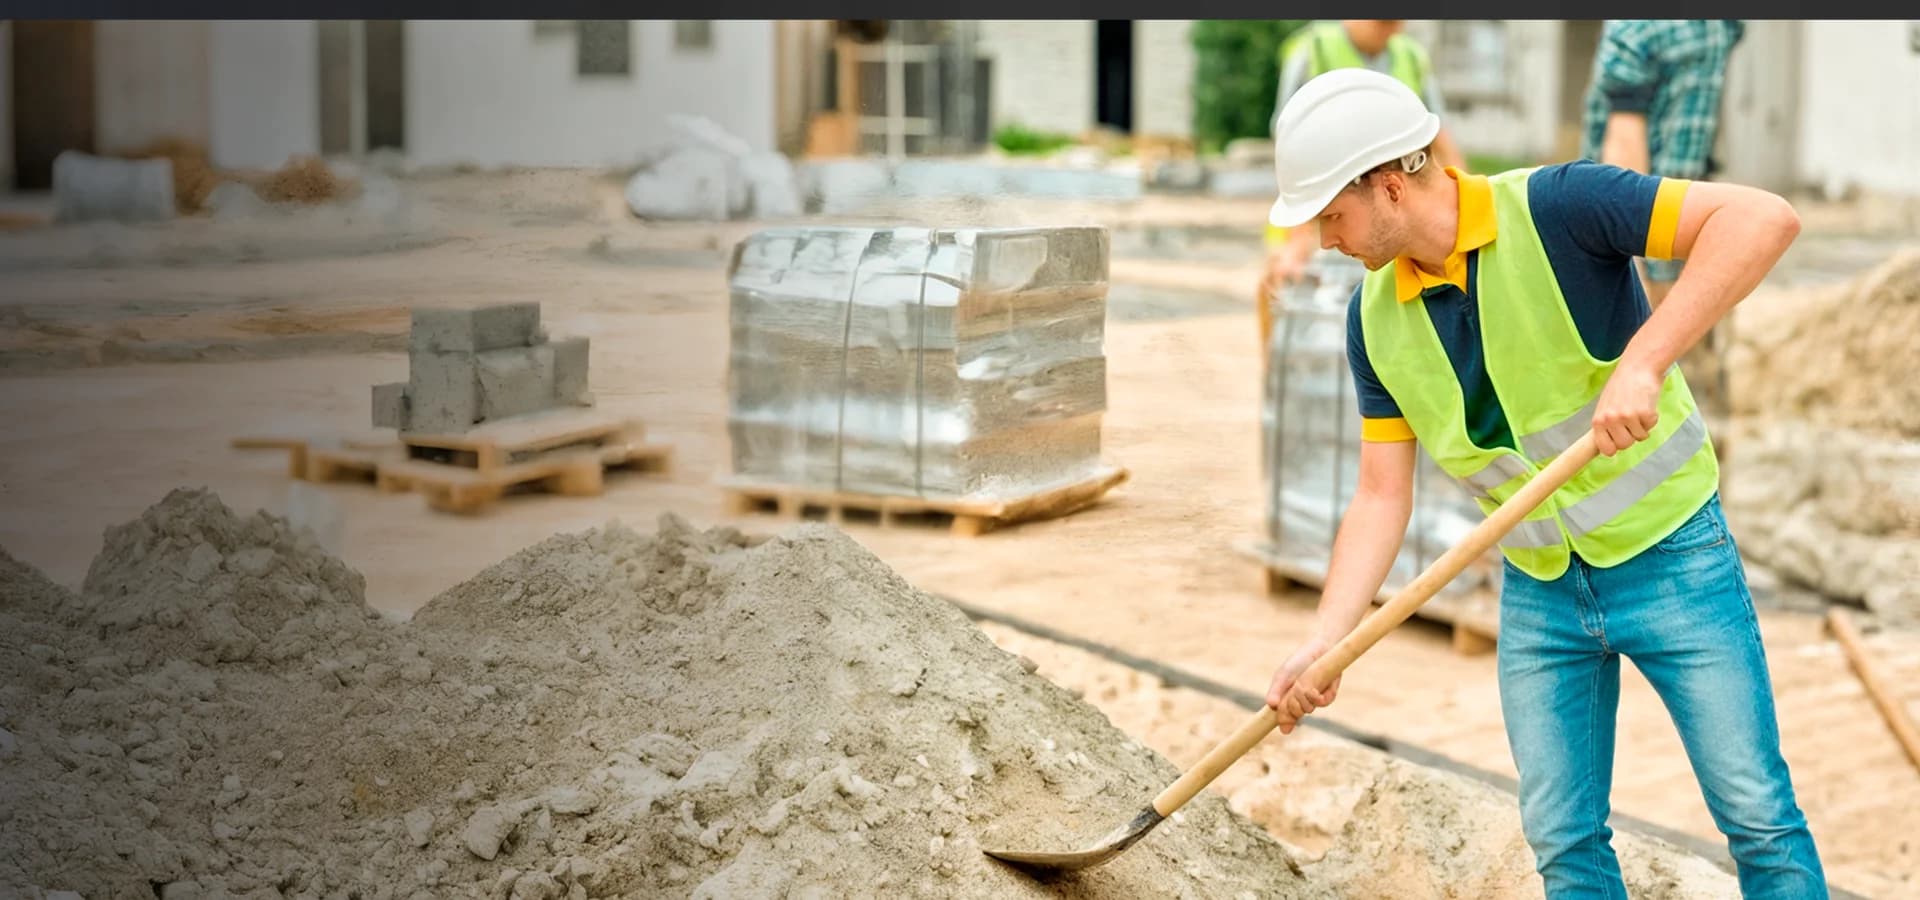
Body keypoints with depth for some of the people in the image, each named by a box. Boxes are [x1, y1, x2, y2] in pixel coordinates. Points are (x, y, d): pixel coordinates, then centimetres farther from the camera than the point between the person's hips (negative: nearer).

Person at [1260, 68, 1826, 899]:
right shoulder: (1375, 319, -1)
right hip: (1539, 589, 5)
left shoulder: (1554, 208, -19)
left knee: (1756, 815, -2)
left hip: (1667, 556, -5)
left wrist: (1642, 363, -37)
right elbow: (1382, 496, 1)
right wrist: (1324, 644, -11)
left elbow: (1761, 218, -28)